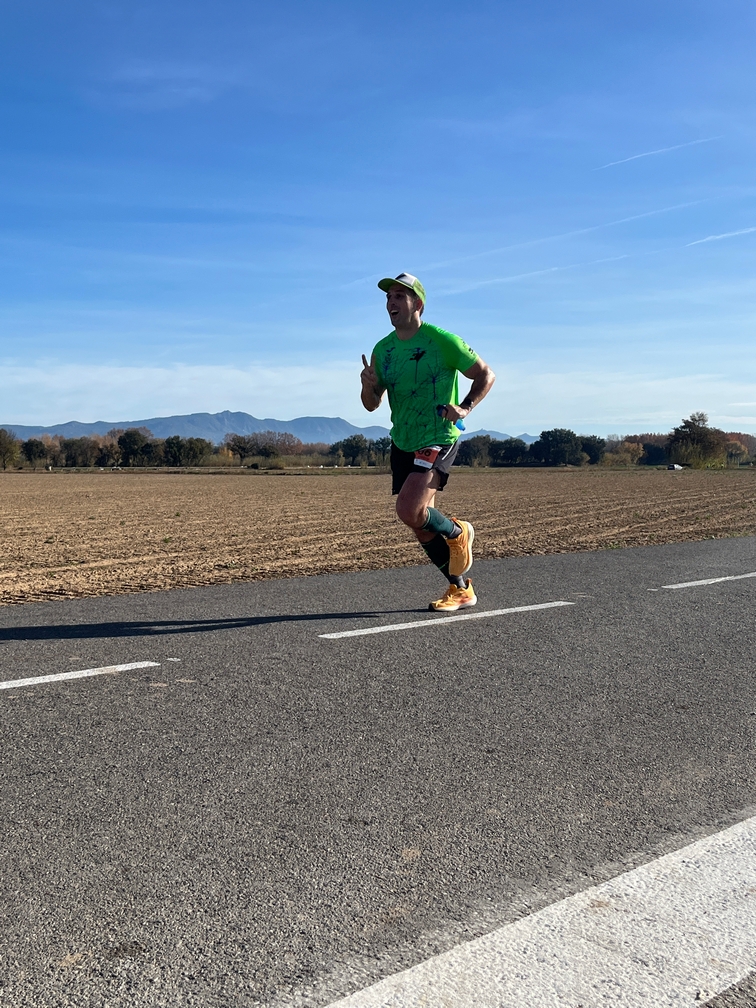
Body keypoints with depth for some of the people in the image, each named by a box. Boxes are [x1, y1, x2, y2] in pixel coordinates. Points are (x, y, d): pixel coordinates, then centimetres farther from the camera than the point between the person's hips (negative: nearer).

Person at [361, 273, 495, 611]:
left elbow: (486, 374, -2)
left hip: (438, 440, -6)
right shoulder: (383, 350, 5)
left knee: (409, 511, -23)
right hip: (401, 444, 7)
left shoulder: (442, 341, -10)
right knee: (422, 527, 9)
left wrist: (465, 407, -17)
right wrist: (367, 386, -12)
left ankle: (458, 533, 9)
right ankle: (461, 589, 25)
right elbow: (372, 404, 10)